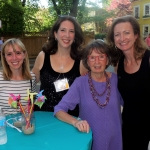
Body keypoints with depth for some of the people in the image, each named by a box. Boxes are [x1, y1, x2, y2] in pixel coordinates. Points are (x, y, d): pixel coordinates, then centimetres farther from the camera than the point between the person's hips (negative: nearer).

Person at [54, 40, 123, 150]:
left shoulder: (116, 80, -8)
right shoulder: (80, 82, -12)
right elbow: (59, 110, -15)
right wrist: (75, 122, -31)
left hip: (115, 140, 2)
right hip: (89, 140, -1)